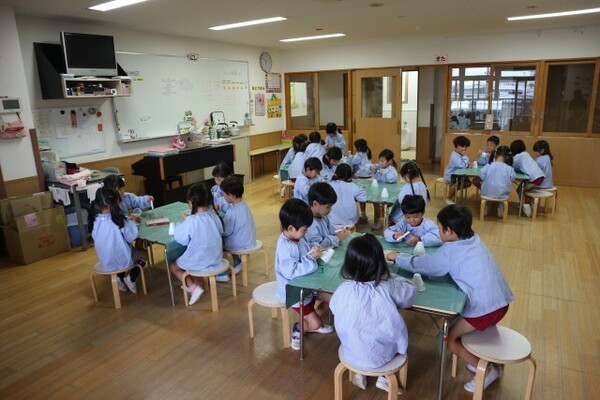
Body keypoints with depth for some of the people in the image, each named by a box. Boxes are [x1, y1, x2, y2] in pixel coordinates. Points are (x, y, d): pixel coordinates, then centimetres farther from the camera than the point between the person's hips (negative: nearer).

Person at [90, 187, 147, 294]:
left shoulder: (95, 220, -9)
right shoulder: (118, 220, -24)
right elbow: (131, 236, -19)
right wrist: (131, 223, -1)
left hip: (105, 262, 5)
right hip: (122, 259, -5)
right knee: (143, 254, 24)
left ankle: (120, 278, 21)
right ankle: (131, 278, 9)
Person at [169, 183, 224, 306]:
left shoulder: (191, 221, -25)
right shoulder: (214, 215, -7)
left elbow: (181, 239, -15)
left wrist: (183, 222, -2)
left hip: (199, 262, -6)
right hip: (215, 260, 6)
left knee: (174, 266, 21)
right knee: (191, 260, 35)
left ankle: (193, 287, 5)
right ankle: (198, 284, 22)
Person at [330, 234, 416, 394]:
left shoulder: (342, 289, -19)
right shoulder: (388, 287, -23)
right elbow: (410, 291, -4)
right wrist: (390, 277, 10)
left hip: (350, 352, 2)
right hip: (380, 356, -1)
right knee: (398, 330, 27)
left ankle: (359, 373, 34)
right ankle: (384, 379, 33)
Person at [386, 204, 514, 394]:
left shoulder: (450, 252, -15)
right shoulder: (473, 238, 7)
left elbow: (420, 264, -5)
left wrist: (397, 257, 10)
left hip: (485, 308, -8)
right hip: (500, 300, 8)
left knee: (448, 337, 8)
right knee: (456, 326, 27)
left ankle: (486, 370, 14)